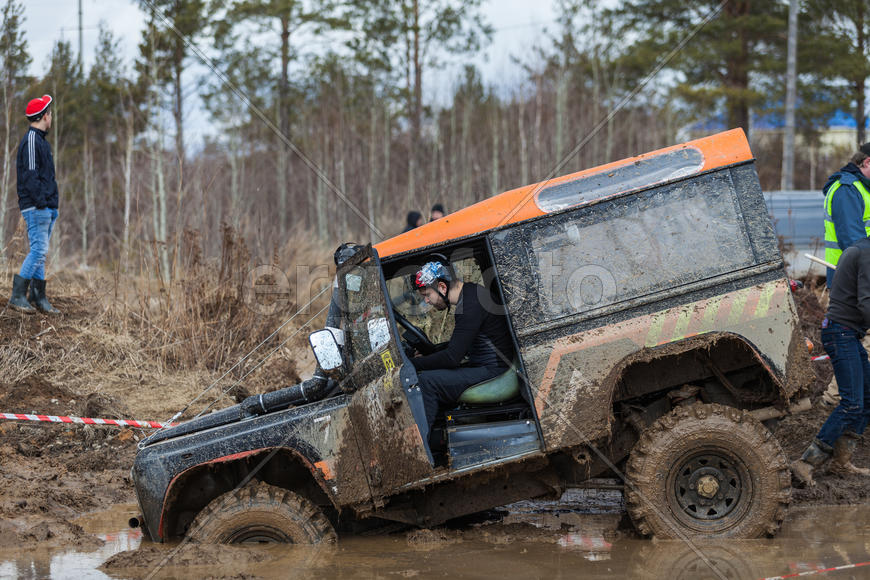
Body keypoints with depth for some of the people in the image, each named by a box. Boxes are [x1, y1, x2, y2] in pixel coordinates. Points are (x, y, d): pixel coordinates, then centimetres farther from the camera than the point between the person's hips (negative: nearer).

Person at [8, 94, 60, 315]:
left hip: (46, 208, 10)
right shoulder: (31, 140, -11)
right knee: (39, 250, -13)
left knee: (40, 252, 9)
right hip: (36, 207, -10)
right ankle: (18, 296, -12)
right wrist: (40, 202, -22)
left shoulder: (41, 140, 20)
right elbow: (30, 174, -18)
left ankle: (38, 297, 11)